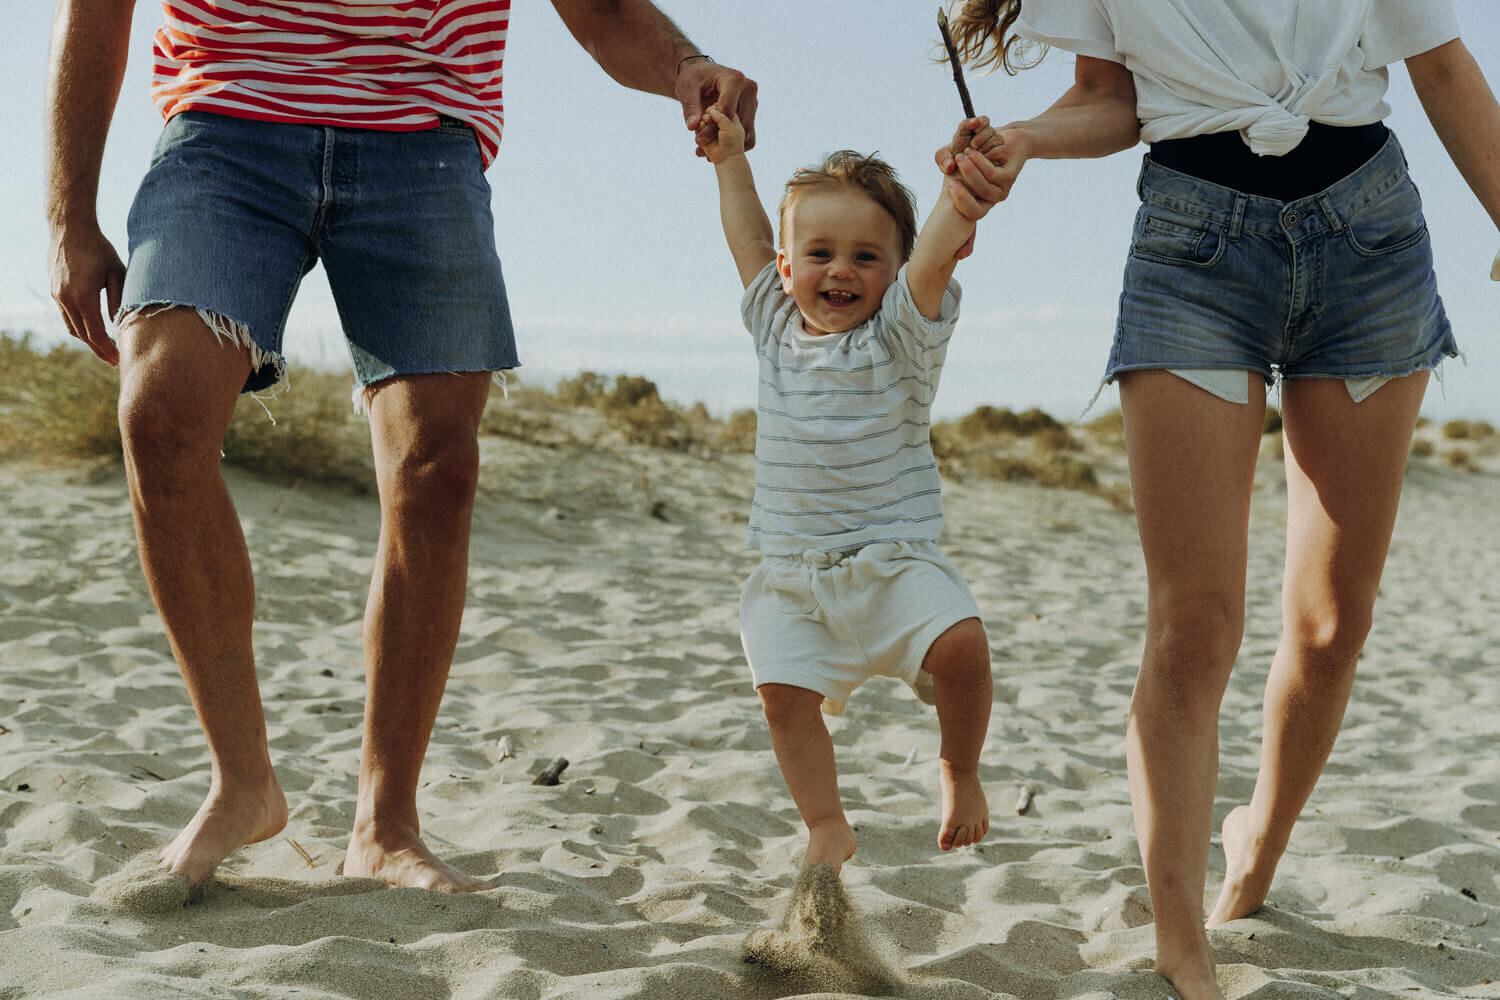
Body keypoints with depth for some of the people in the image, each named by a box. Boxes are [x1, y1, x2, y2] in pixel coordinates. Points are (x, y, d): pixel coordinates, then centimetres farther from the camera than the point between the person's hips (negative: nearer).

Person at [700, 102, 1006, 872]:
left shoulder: (899, 336, -6)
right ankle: (827, 827, 9)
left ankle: (959, 768, 3)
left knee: (962, 645, -23)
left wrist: (960, 199, -43)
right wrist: (730, 161, 25)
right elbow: (748, 241, 22)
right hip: (792, 576, 4)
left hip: (893, 559, -4)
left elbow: (934, 258, -25)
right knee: (784, 693, -8)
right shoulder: (777, 327, 8)